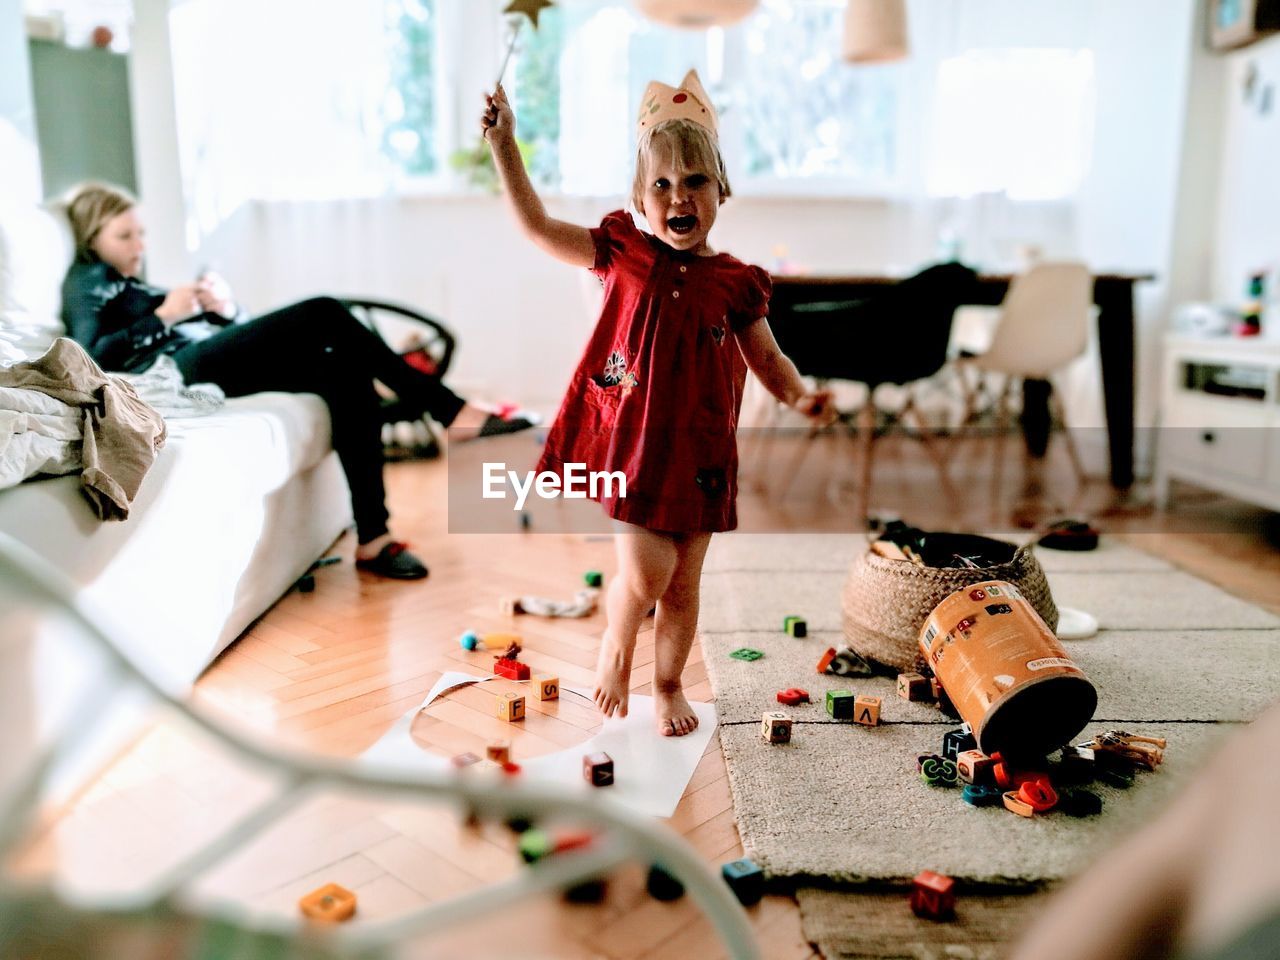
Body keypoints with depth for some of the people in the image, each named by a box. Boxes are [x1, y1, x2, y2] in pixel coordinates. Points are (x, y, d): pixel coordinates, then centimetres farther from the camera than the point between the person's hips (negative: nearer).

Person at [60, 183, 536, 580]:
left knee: (347, 370, -18)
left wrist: (225, 309, 3)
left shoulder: (136, 285, 37)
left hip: (216, 362, 8)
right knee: (325, 313, -23)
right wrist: (163, 316, -7)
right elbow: (91, 357, -6)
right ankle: (454, 412, -25)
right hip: (179, 368, -8)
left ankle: (372, 538, -25)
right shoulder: (87, 280, 15)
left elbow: (219, 330, 25)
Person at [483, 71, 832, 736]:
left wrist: (799, 396, -14)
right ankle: (615, 645, 27)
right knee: (645, 571, -8)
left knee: (683, 585, 11)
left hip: (698, 449, 2)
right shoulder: (624, 255, -1)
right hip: (634, 439, -2)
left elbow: (768, 360, 5)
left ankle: (668, 686, 36)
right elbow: (538, 228, -3)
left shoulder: (735, 283, 0)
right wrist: (504, 147, -7)